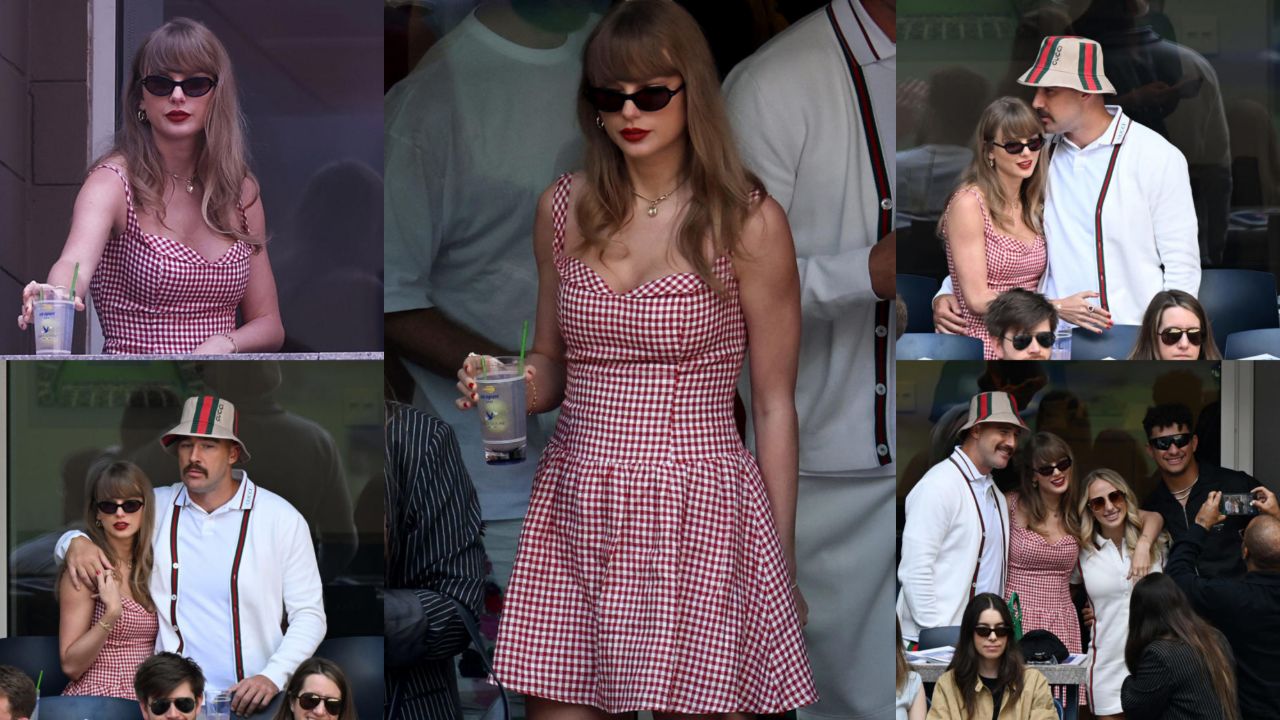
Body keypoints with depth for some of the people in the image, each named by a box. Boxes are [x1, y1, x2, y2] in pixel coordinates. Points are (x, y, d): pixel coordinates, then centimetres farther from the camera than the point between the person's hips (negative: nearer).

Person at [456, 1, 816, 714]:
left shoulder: (747, 222, -4)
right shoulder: (564, 208, 9)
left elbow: (774, 402, -1)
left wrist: (783, 565, -1)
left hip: (695, 507, -4)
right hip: (575, 511, 4)